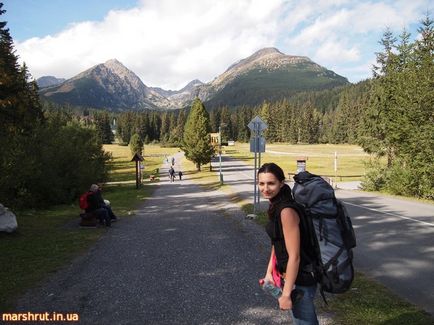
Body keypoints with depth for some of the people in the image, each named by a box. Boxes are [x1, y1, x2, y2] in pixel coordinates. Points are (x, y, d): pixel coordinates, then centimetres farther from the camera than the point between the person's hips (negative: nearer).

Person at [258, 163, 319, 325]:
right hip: (289, 274, 9)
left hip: (300, 278, -9)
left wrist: (286, 294, -21)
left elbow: (294, 256, -26)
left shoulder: (287, 211, -27)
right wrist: (269, 272, 12)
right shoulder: (275, 206, 1)